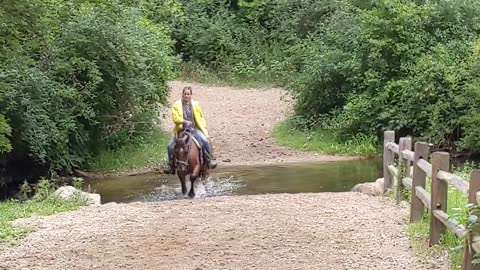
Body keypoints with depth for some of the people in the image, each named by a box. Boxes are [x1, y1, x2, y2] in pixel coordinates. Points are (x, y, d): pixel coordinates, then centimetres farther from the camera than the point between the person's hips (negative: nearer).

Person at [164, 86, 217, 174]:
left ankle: (210, 160, -8)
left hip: (195, 128, 0)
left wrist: (204, 127, 4)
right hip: (181, 129, 0)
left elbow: (201, 117, 15)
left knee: (205, 141, -23)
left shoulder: (195, 104, 7)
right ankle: (171, 165, 3)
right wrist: (184, 121, -21)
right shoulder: (177, 105, 1)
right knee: (170, 146, -13)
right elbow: (175, 117, -7)